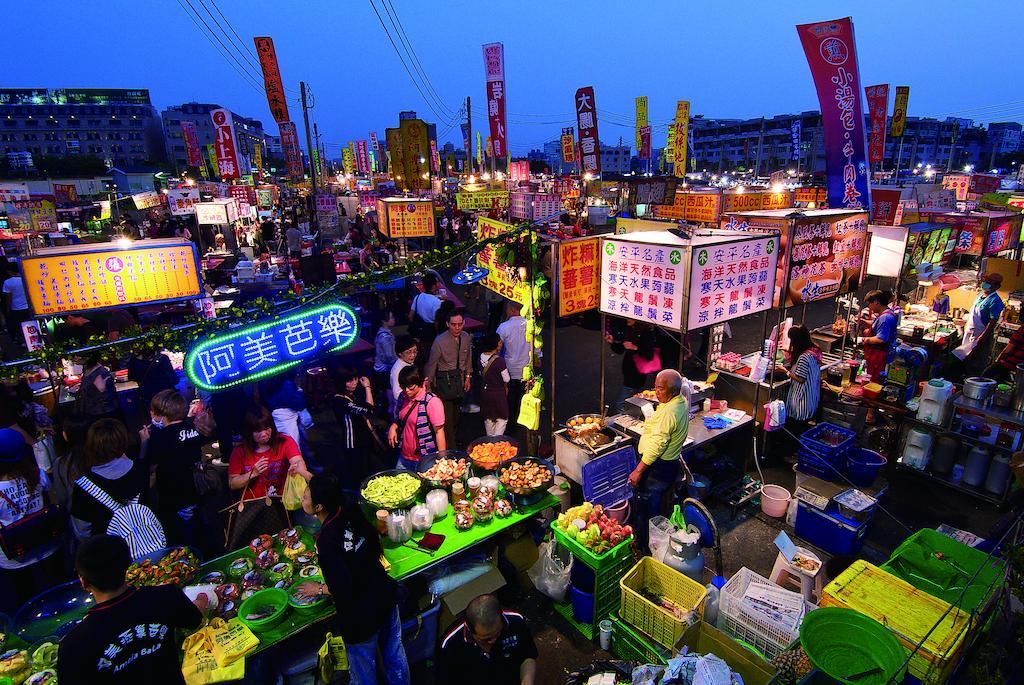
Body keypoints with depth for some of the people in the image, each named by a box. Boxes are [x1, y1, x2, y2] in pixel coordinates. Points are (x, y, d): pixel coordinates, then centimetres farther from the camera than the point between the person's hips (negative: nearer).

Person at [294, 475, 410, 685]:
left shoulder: (326, 543, -30)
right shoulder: (351, 512, -12)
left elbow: (342, 590, -23)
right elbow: (375, 544, 4)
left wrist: (319, 589, -5)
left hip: (361, 615, -6)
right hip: (386, 595, 6)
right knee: (394, 654, 27)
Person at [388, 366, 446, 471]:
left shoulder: (432, 401, -20)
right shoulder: (404, 397, 2)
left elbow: (439, 432, -18)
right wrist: (393, 426, -3)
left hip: (425, 460, -7)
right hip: (404, 457, 7)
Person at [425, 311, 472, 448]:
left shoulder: (466, 338, -5)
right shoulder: (440, 341, -20)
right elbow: (432, 364, -11)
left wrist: (468, 377, 12)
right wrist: (428, 383, -5)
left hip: (460, 378, 6)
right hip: (444, 379, -5)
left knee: (456, 411, 20)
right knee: (447, 414, -7)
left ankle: (456, 439, 39)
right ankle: (449, 447, 6)